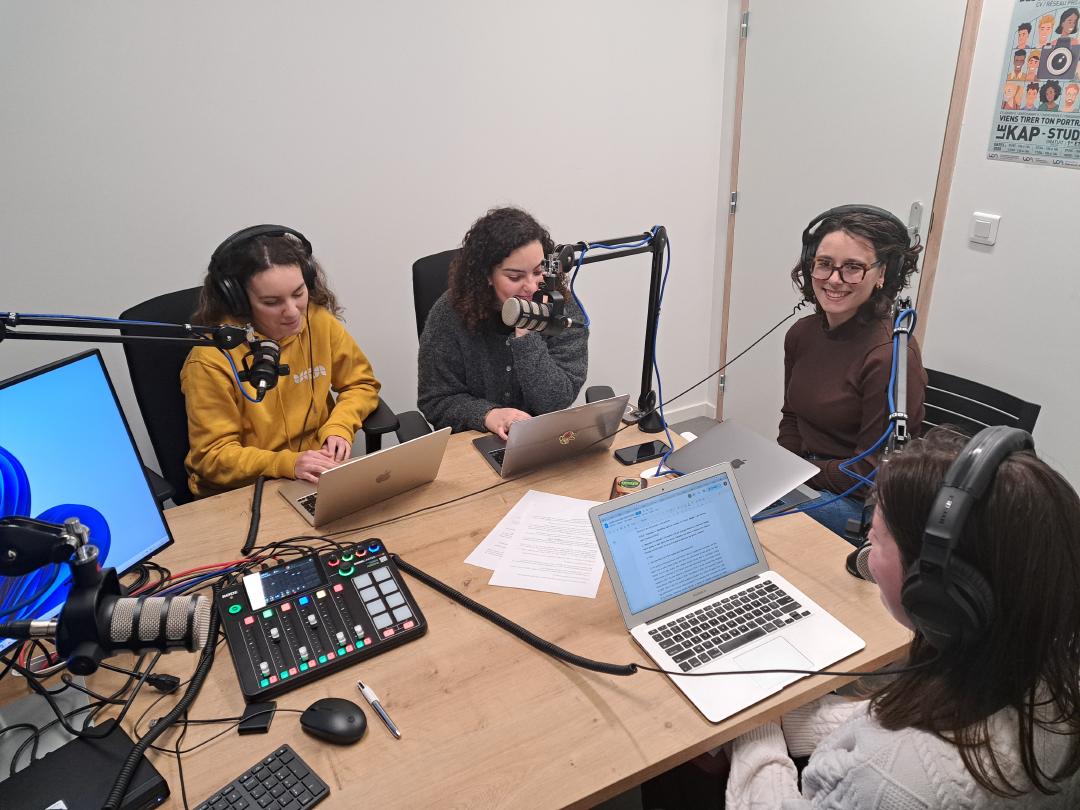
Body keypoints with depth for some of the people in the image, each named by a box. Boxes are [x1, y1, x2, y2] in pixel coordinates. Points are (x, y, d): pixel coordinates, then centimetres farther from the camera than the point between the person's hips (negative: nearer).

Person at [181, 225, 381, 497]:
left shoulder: (320, 322, -7)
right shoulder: (212, 358, -17)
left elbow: (361, 384, 8)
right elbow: (213, 456, -11)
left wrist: (338, 428, -10)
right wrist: (288, 464, -26)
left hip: (316, 475, 4)